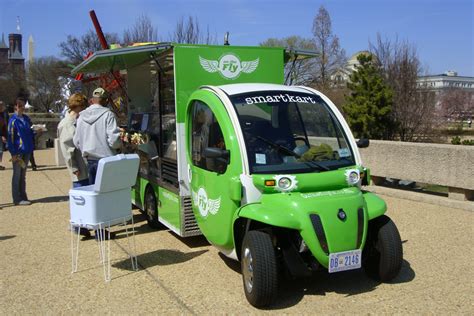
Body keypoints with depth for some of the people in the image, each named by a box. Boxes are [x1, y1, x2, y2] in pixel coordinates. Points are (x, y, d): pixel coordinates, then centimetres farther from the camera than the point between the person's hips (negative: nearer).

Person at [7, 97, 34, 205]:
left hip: (26, 151, 6)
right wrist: (13, 153, -15)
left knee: (23, 175, 14)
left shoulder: (26, 118, 10)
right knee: (17, 175, 1)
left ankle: (23, 197, 22)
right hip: (18, 152, -6)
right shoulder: (13, 120, -10)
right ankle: (17, 199, 7)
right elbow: (10, 137, -11)